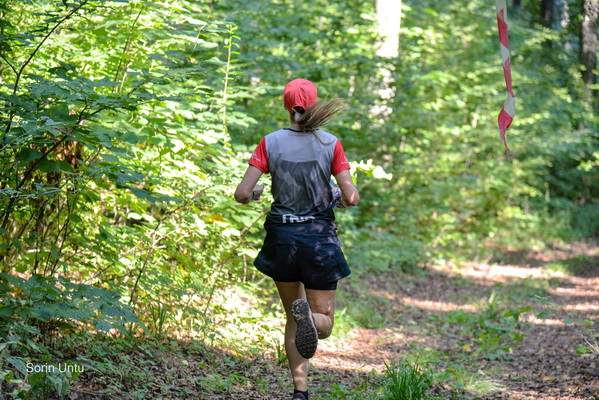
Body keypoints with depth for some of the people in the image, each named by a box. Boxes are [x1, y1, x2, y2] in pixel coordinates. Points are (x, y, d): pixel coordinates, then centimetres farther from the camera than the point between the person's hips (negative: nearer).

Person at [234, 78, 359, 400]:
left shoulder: (271, 143, -4)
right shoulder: (330, 144, -6)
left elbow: (241, 194, -9)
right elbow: (352, 197, -11)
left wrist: (254, 192, 14)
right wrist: (340, 197, 12)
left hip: (282, 236, 2)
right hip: (319, 236, -1)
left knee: (292, 317, 18)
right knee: (324, 321, 9)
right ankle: (309, 317, -29)